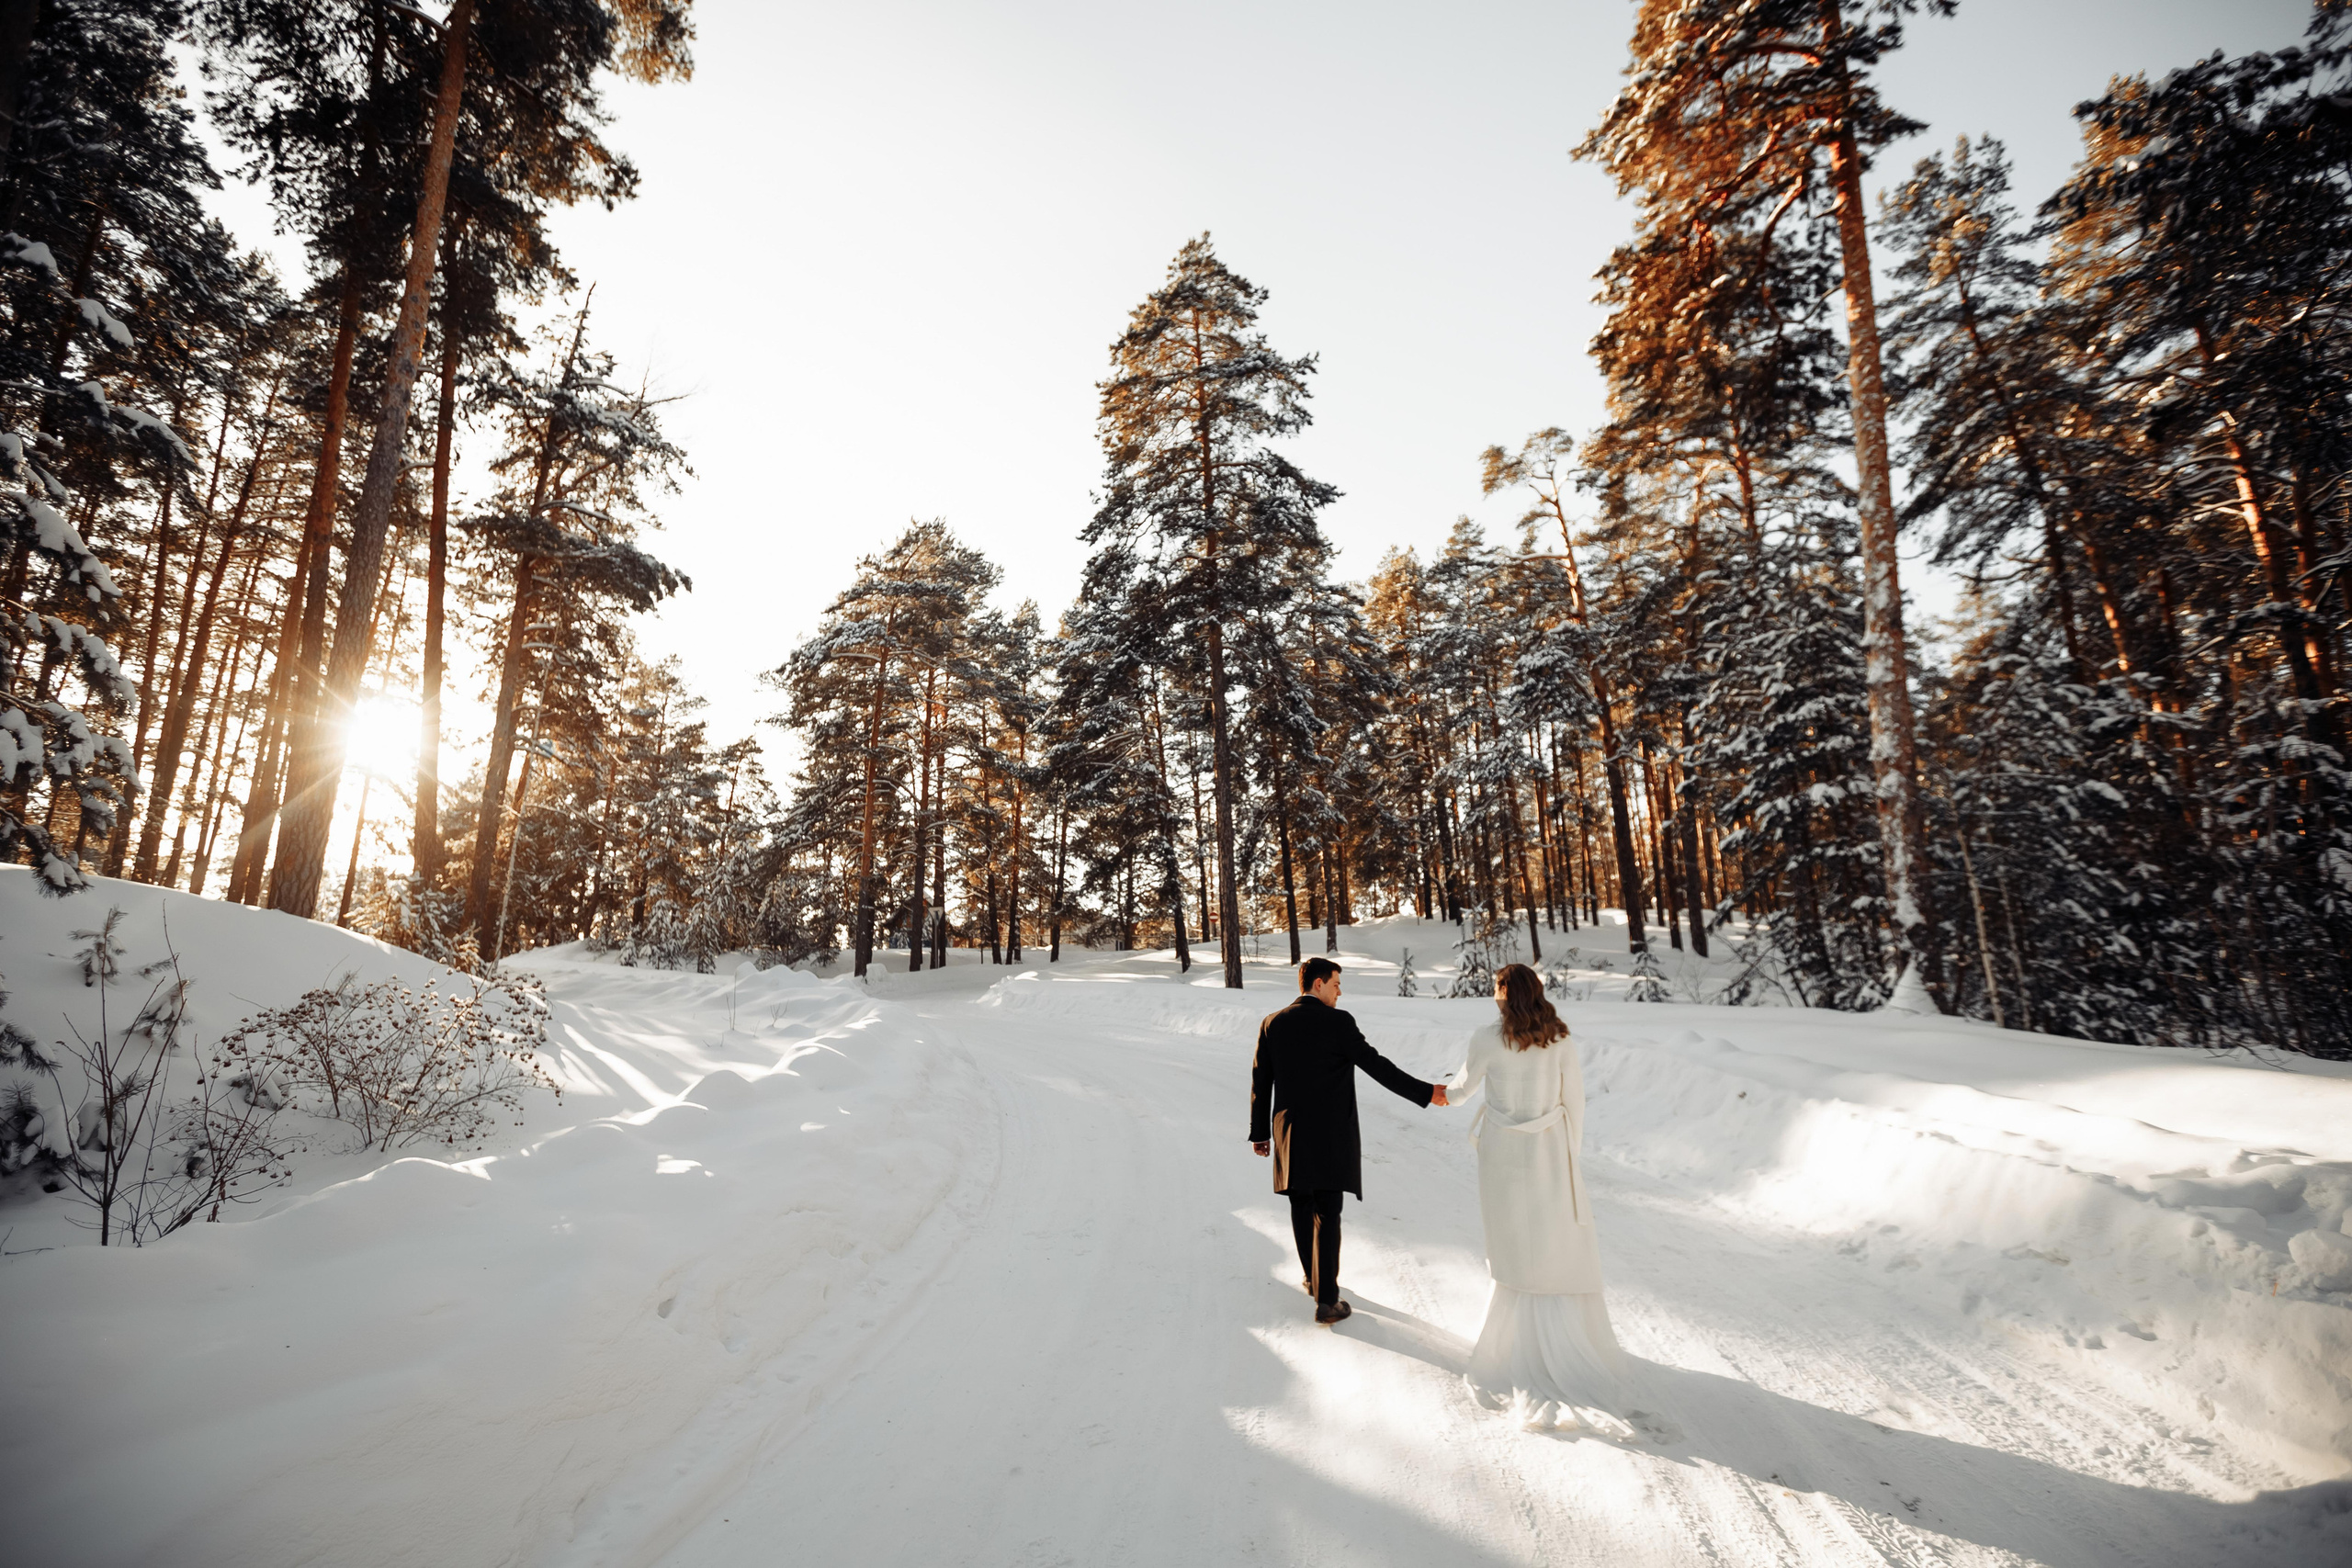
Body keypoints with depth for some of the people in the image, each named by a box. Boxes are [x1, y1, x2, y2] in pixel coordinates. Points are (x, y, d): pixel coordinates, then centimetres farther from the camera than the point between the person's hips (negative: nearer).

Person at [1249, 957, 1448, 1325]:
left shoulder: (1272, 1024, 1)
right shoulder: (1337, 1022, -12)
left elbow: (1261, 1082, 5)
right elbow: (1377, 1066, -12)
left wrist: (1260, 1132, 13)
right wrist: (1426, 1093, -5)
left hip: (1290, 1135, 4)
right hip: (1331, 1135, -4)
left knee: (1302, 1208, 19)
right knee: (1327, 1215, 1)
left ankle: (1313, 1278, 35)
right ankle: (1326, 1301, 3)